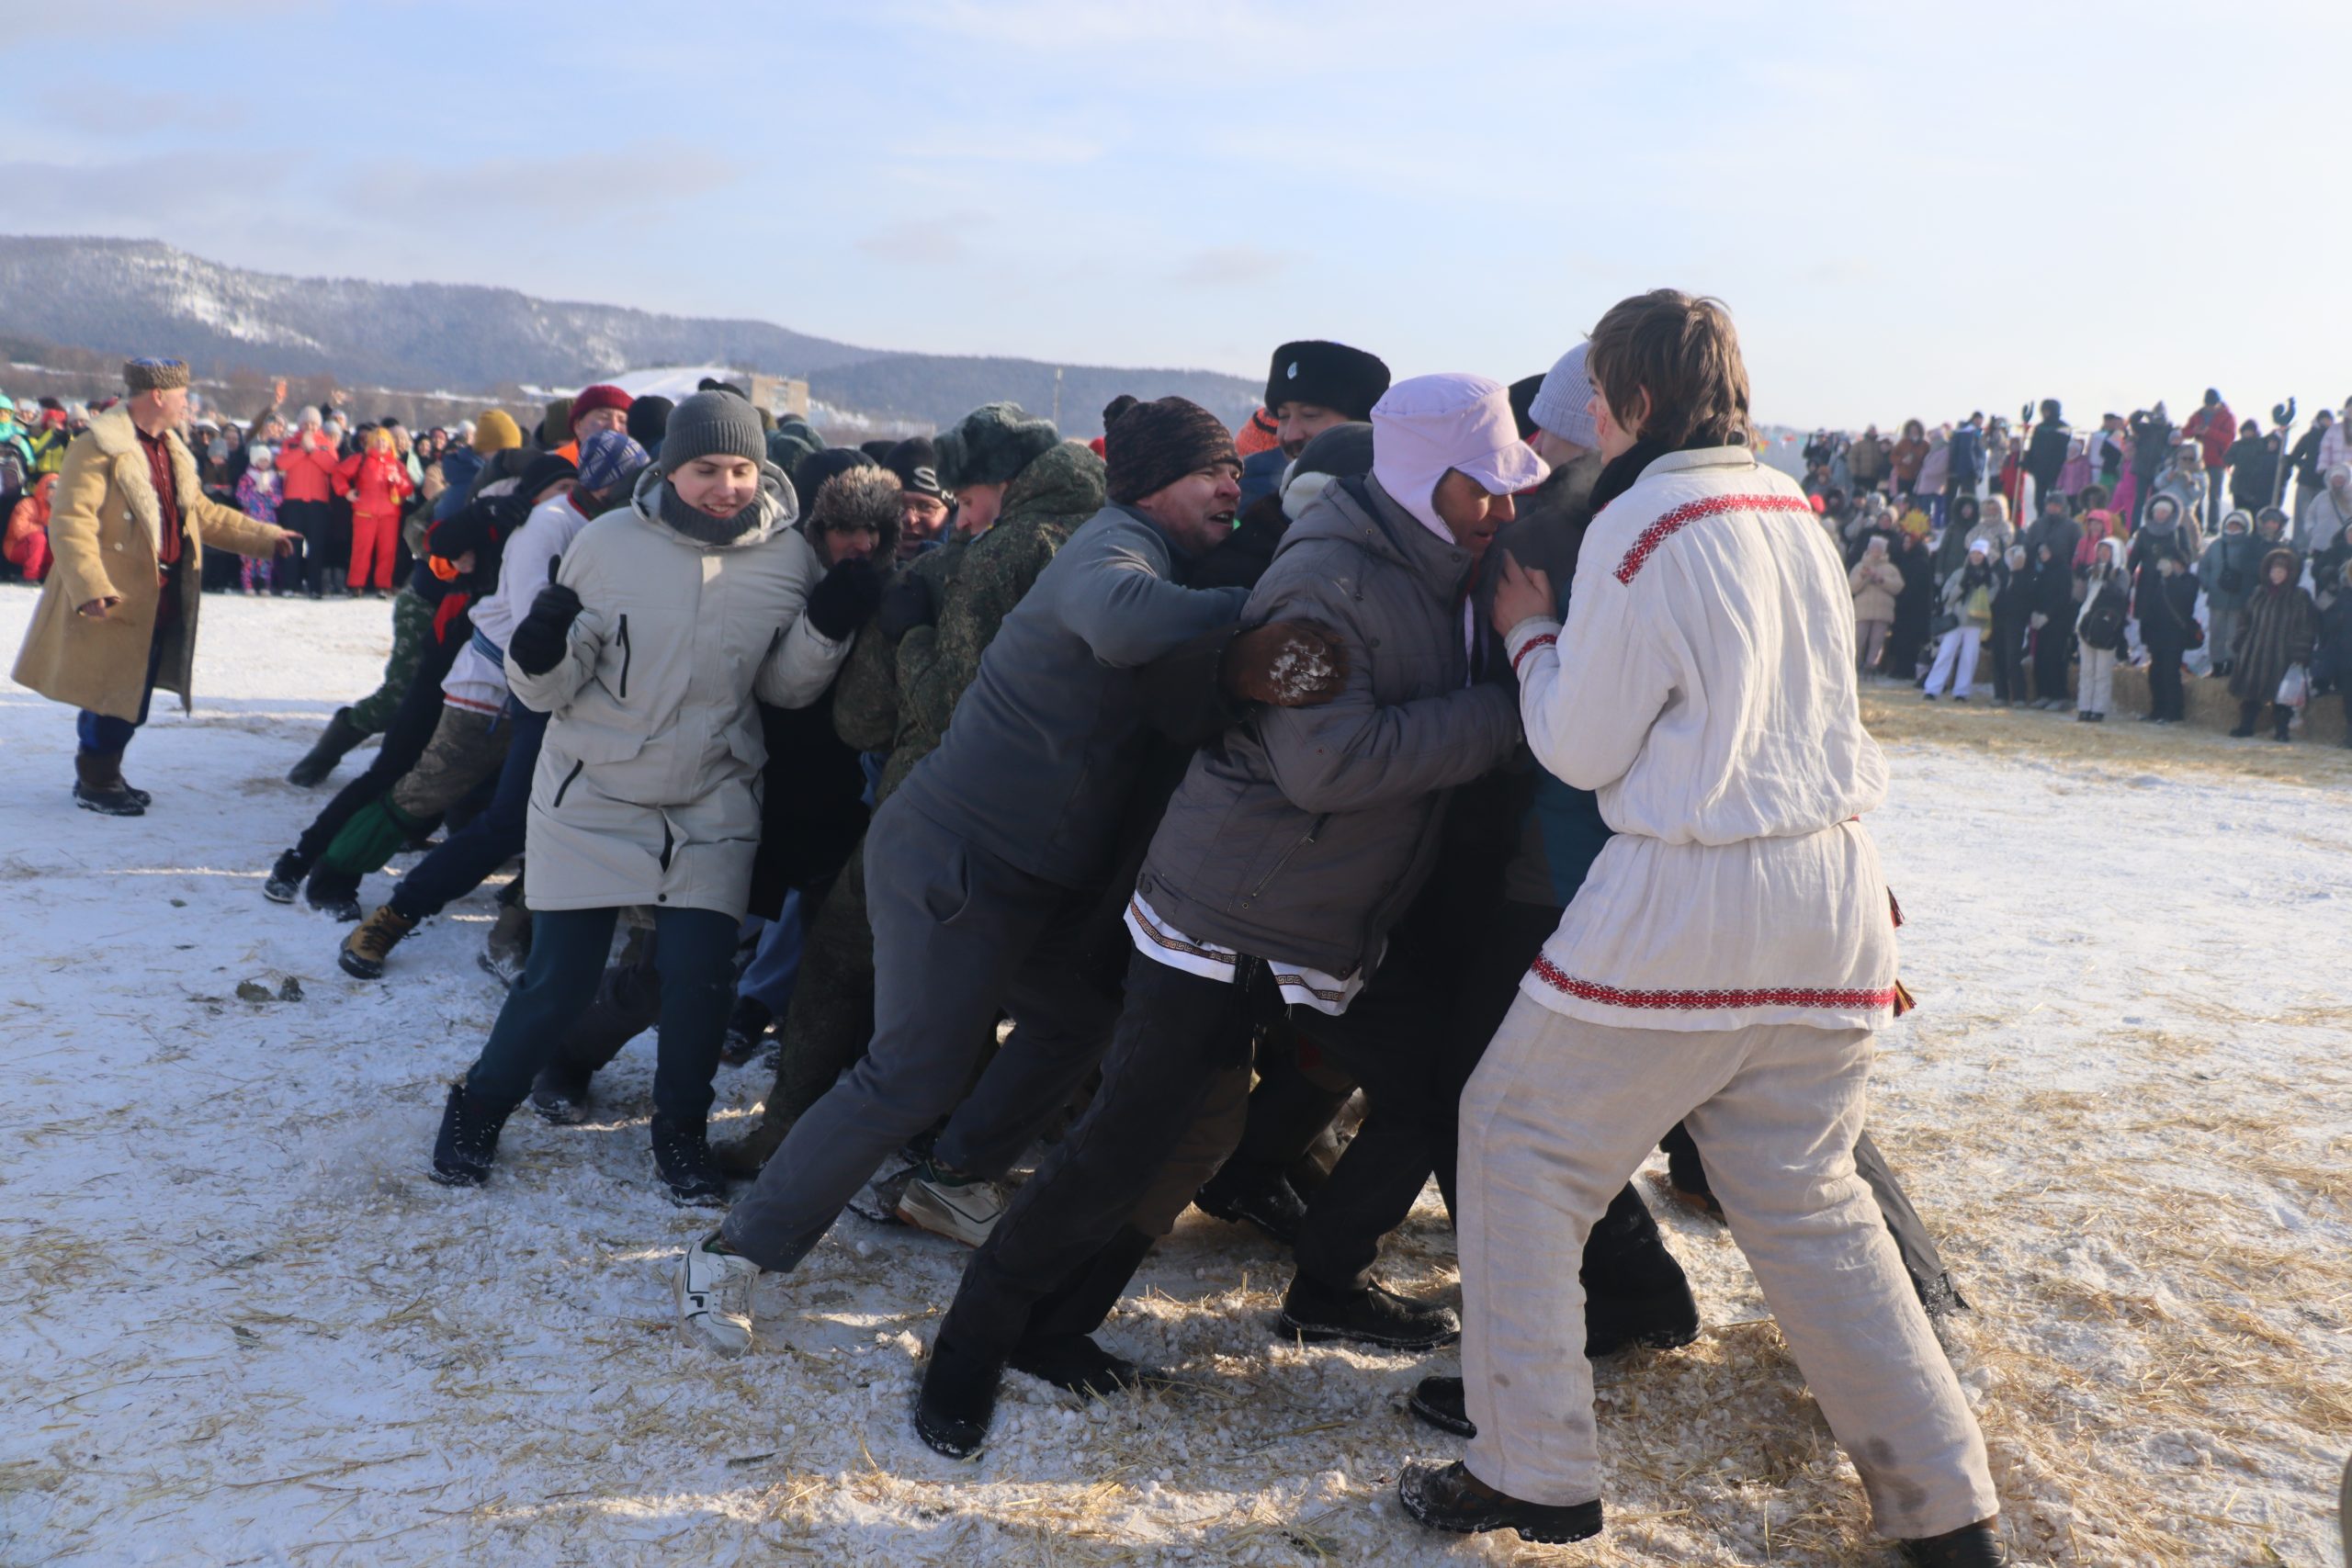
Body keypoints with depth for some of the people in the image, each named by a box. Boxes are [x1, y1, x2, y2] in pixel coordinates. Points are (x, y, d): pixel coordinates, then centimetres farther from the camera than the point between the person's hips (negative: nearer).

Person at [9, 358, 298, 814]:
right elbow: (70, 521, -20)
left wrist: (266, 537, 17)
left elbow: (204, 513, 24)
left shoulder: (172, 451, 16)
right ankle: (94, 784, 14)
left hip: (162, 601, 8)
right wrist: (89, 586, -30)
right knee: (113, 696, -1)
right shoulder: (99, 447, -13)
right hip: (114, 601, -8)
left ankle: (104, 775, 29)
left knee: (134, 701, 15)